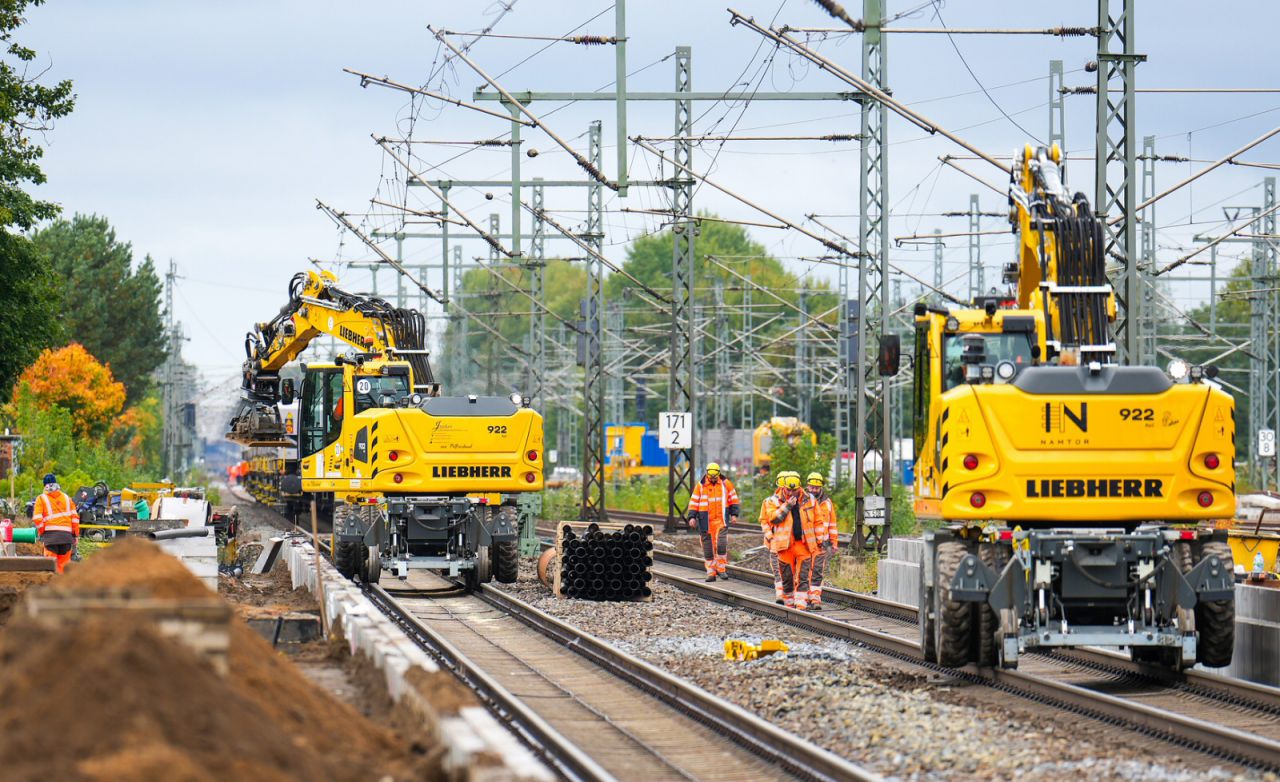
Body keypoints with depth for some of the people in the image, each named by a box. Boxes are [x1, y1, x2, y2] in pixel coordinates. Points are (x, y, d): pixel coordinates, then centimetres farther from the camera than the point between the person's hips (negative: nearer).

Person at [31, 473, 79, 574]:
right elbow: (74, 517, 9)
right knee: (64, 564, 8)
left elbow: (37, 518, -5)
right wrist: (76, 535, 14)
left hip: (50, 533, -3)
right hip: (66, 534, 3)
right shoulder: (66, 498, 14)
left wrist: (41, 533, 7)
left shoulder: (42, 499, 5)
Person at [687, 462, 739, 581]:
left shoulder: (726, 483, 3)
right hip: (705, 520, 1)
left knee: (721, 544, -14)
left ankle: (721, 568, -2)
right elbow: (694, 502, 5)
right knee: (707, 546, 2)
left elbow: (733, 499, 12)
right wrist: (692, 517, -3)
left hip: (721, 519, -1)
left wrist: (734, 514, 7)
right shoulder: (700, 485, 2)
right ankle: (711, 572, 8)